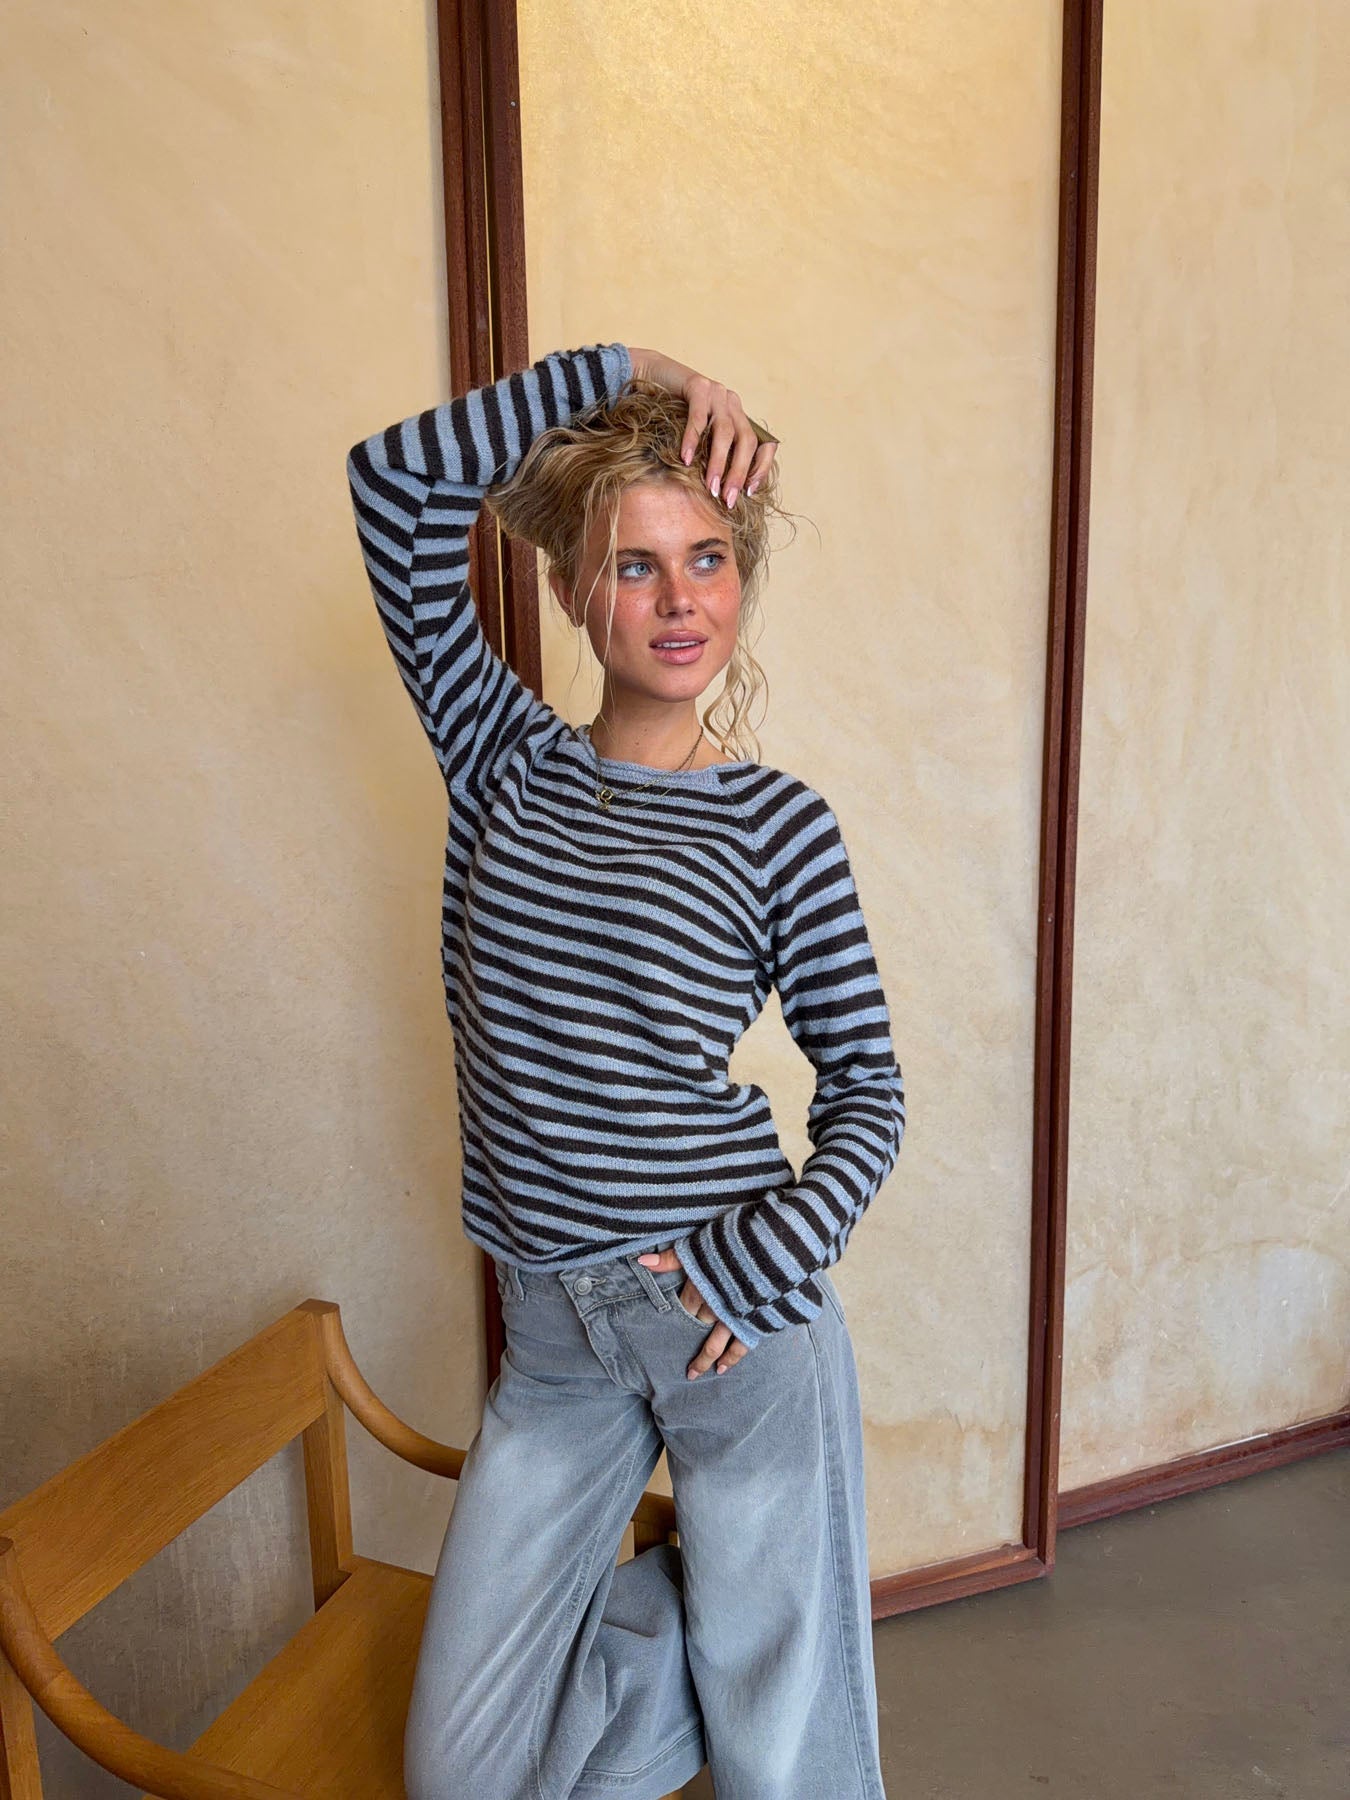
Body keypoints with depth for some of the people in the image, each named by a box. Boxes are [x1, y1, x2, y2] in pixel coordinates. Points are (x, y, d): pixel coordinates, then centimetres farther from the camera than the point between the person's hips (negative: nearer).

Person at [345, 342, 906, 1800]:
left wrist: (766, 1260, -14)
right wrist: (624, 368, -8)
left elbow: (867, 1086, -1)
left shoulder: (779, 823, -6)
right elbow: (395, 479, -7)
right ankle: (699, 1600, 32)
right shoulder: (503, 760, 0)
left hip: (739, 1314, -2)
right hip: (553, 1335, 3)